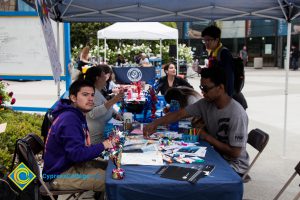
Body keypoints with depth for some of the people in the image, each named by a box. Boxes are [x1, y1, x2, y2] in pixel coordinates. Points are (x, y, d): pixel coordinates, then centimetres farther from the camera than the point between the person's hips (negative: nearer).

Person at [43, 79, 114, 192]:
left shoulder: (77, 115, 10)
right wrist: (102, 146, -17)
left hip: (71, 164, 10)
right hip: (59, 175, -10)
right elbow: (76, 154, -28)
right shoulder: (69, 119, -23)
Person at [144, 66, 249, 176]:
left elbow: (235, 152, -23)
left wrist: (207, 137, -16)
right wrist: (155, 123, -22)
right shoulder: (206, 103, -6)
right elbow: (179, 114, -7)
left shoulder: (237, 114, -26)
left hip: (234, 165, -6)